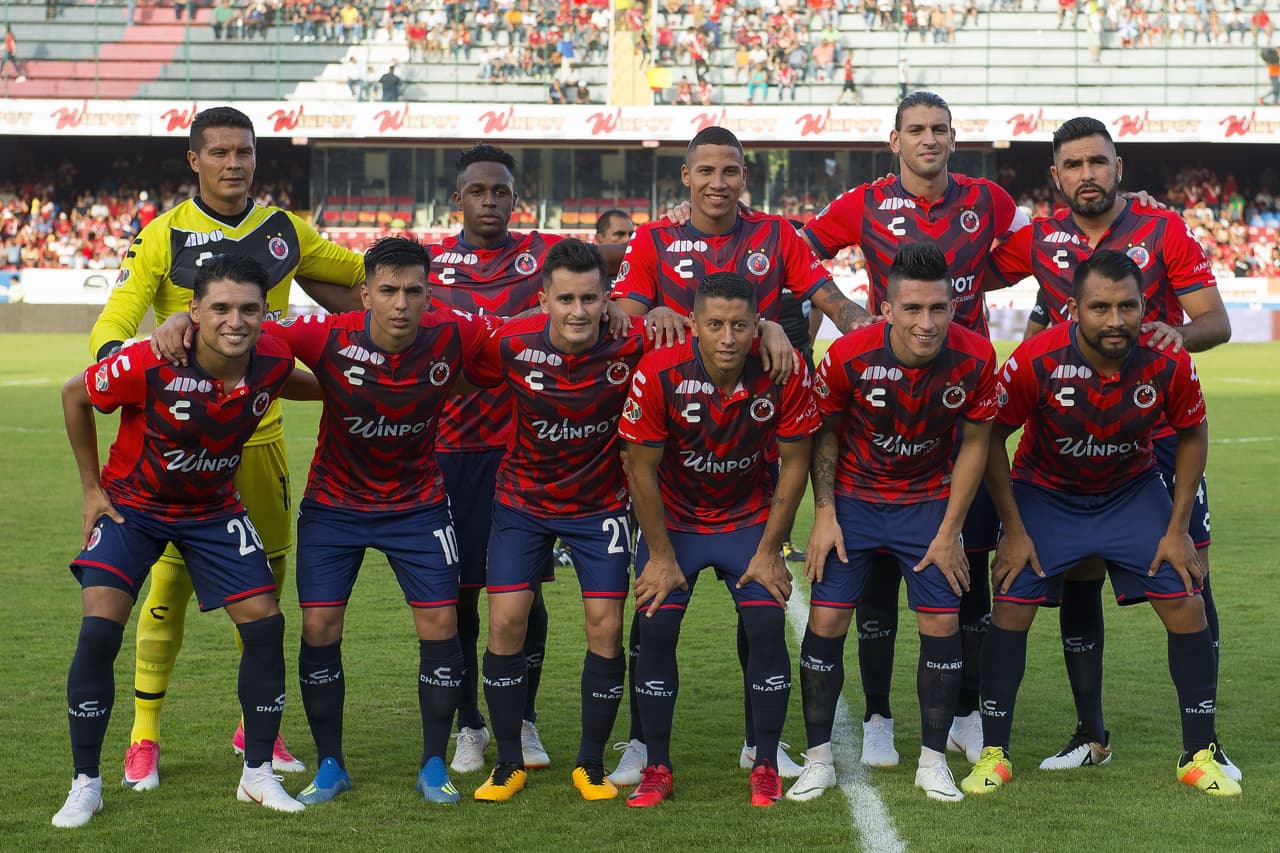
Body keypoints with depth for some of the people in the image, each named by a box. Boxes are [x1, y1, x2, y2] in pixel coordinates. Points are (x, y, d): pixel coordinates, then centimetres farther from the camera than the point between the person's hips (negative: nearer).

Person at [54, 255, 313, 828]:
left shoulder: (273, 363, -20)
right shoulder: (149, 366, -30)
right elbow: (74, 395, -11)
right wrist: (92, 488, -6)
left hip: (214, 509, 3)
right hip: (132, 503, -3)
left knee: (265, 625, -4)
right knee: (99, 631, -16)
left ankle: (258, 774, 13)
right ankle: (86, 784, -1)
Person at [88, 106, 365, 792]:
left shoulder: (286, 231, 7)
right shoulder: (162, 236, -5)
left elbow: (364, 277, 22)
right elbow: (111, 326, -15)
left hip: (260, 430, 4)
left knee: (267, 572, 8)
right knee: (172, 577, -6)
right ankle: (144, 737, 6)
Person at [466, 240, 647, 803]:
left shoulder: (633, 343, -21)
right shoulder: (512, 344, -20)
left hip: (601, 503, 0)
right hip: (523, 500, 0)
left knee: (605, 628, -5)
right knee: (506, 622, -6)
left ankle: (591, 764, 14)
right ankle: (509, 764, 11)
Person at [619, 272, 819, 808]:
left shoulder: (785, 375, -23)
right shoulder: (659, 375, -26)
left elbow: (794, 463, -10)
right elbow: (641, 468, -14)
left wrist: (768, 551, -8)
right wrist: (661, 555, -10)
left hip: (749, 517, 1)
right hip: (672, 518, 0)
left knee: (767, 626, -11)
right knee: (656, 628, -10)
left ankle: (766, 767, 4)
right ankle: (657, 768, 5)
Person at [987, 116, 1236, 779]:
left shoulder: (1164, 231, -5)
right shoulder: (1038, 240, 2)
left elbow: (1216, 321, -9)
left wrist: (1181, 332, -31)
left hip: (1159, 433, -2)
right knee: (1078, 581, 3)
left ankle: (1203, 738, 4)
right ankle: (1090, 734, 16)